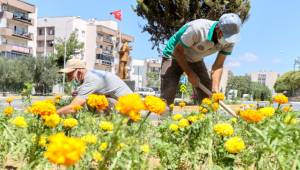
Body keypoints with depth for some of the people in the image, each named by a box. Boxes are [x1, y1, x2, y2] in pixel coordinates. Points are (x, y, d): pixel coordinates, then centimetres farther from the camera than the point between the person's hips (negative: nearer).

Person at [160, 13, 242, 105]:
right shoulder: (198, 29, -36)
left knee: (207, 93, -3)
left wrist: (215, 89, -28)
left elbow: (218, 65, -15)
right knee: (167, 95, -17)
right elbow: (177, 51, -24)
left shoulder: (229, 41, -19)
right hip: (174, 56, -5)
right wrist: (190, 74, -24)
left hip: (196, 59, 5)